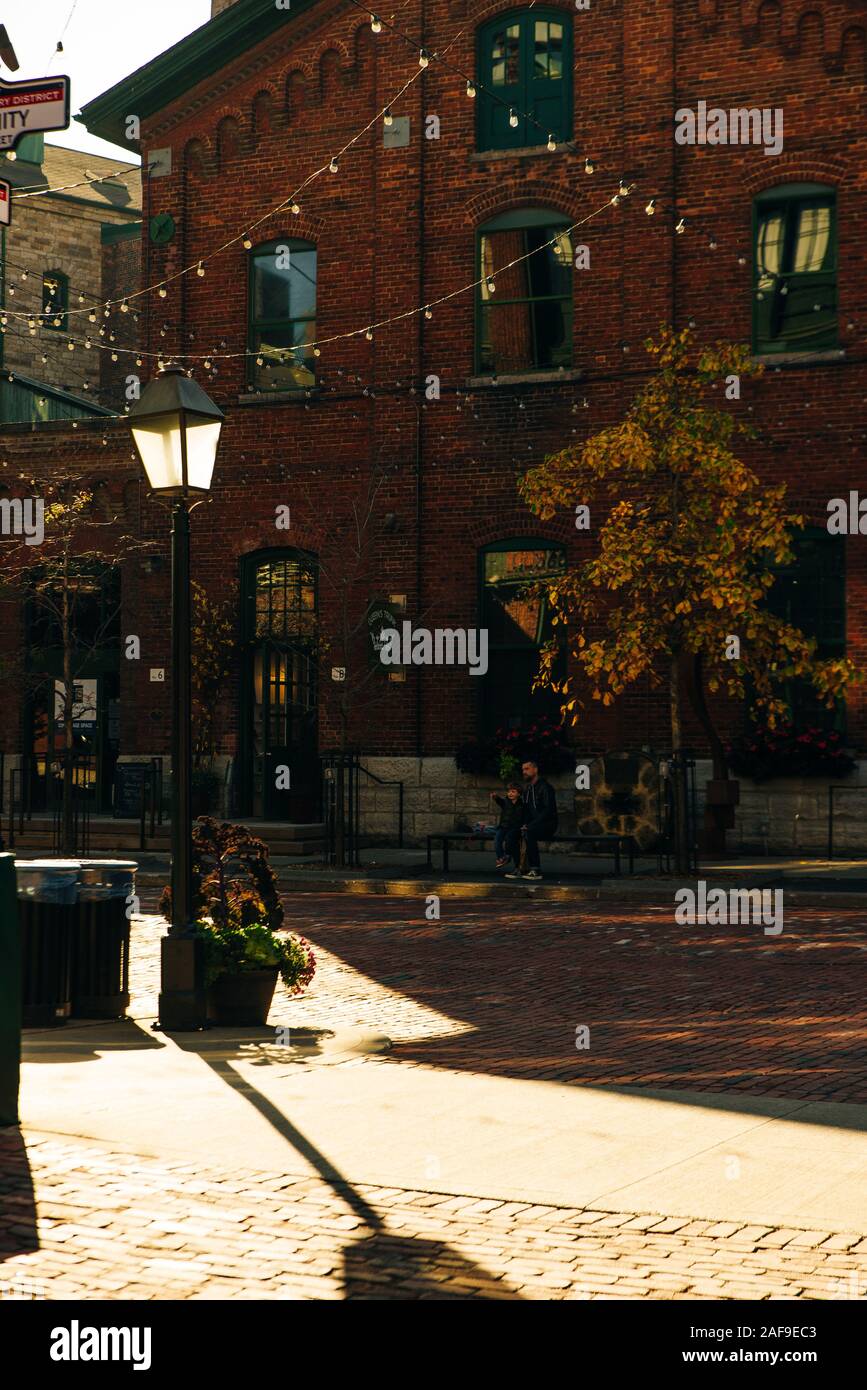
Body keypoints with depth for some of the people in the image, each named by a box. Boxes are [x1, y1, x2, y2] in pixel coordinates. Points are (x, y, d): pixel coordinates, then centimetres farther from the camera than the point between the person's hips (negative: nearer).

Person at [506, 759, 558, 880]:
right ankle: (519, 867, -20)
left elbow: (548, 811, -19)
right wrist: (525, 824, -2)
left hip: (548, 825, -7)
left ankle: (536, 870, -33)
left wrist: (530, 825, -24)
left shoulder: (545, 787, -10)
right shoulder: (527, 789, 16)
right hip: (533, 825, 7)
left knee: (527, 833, -36)